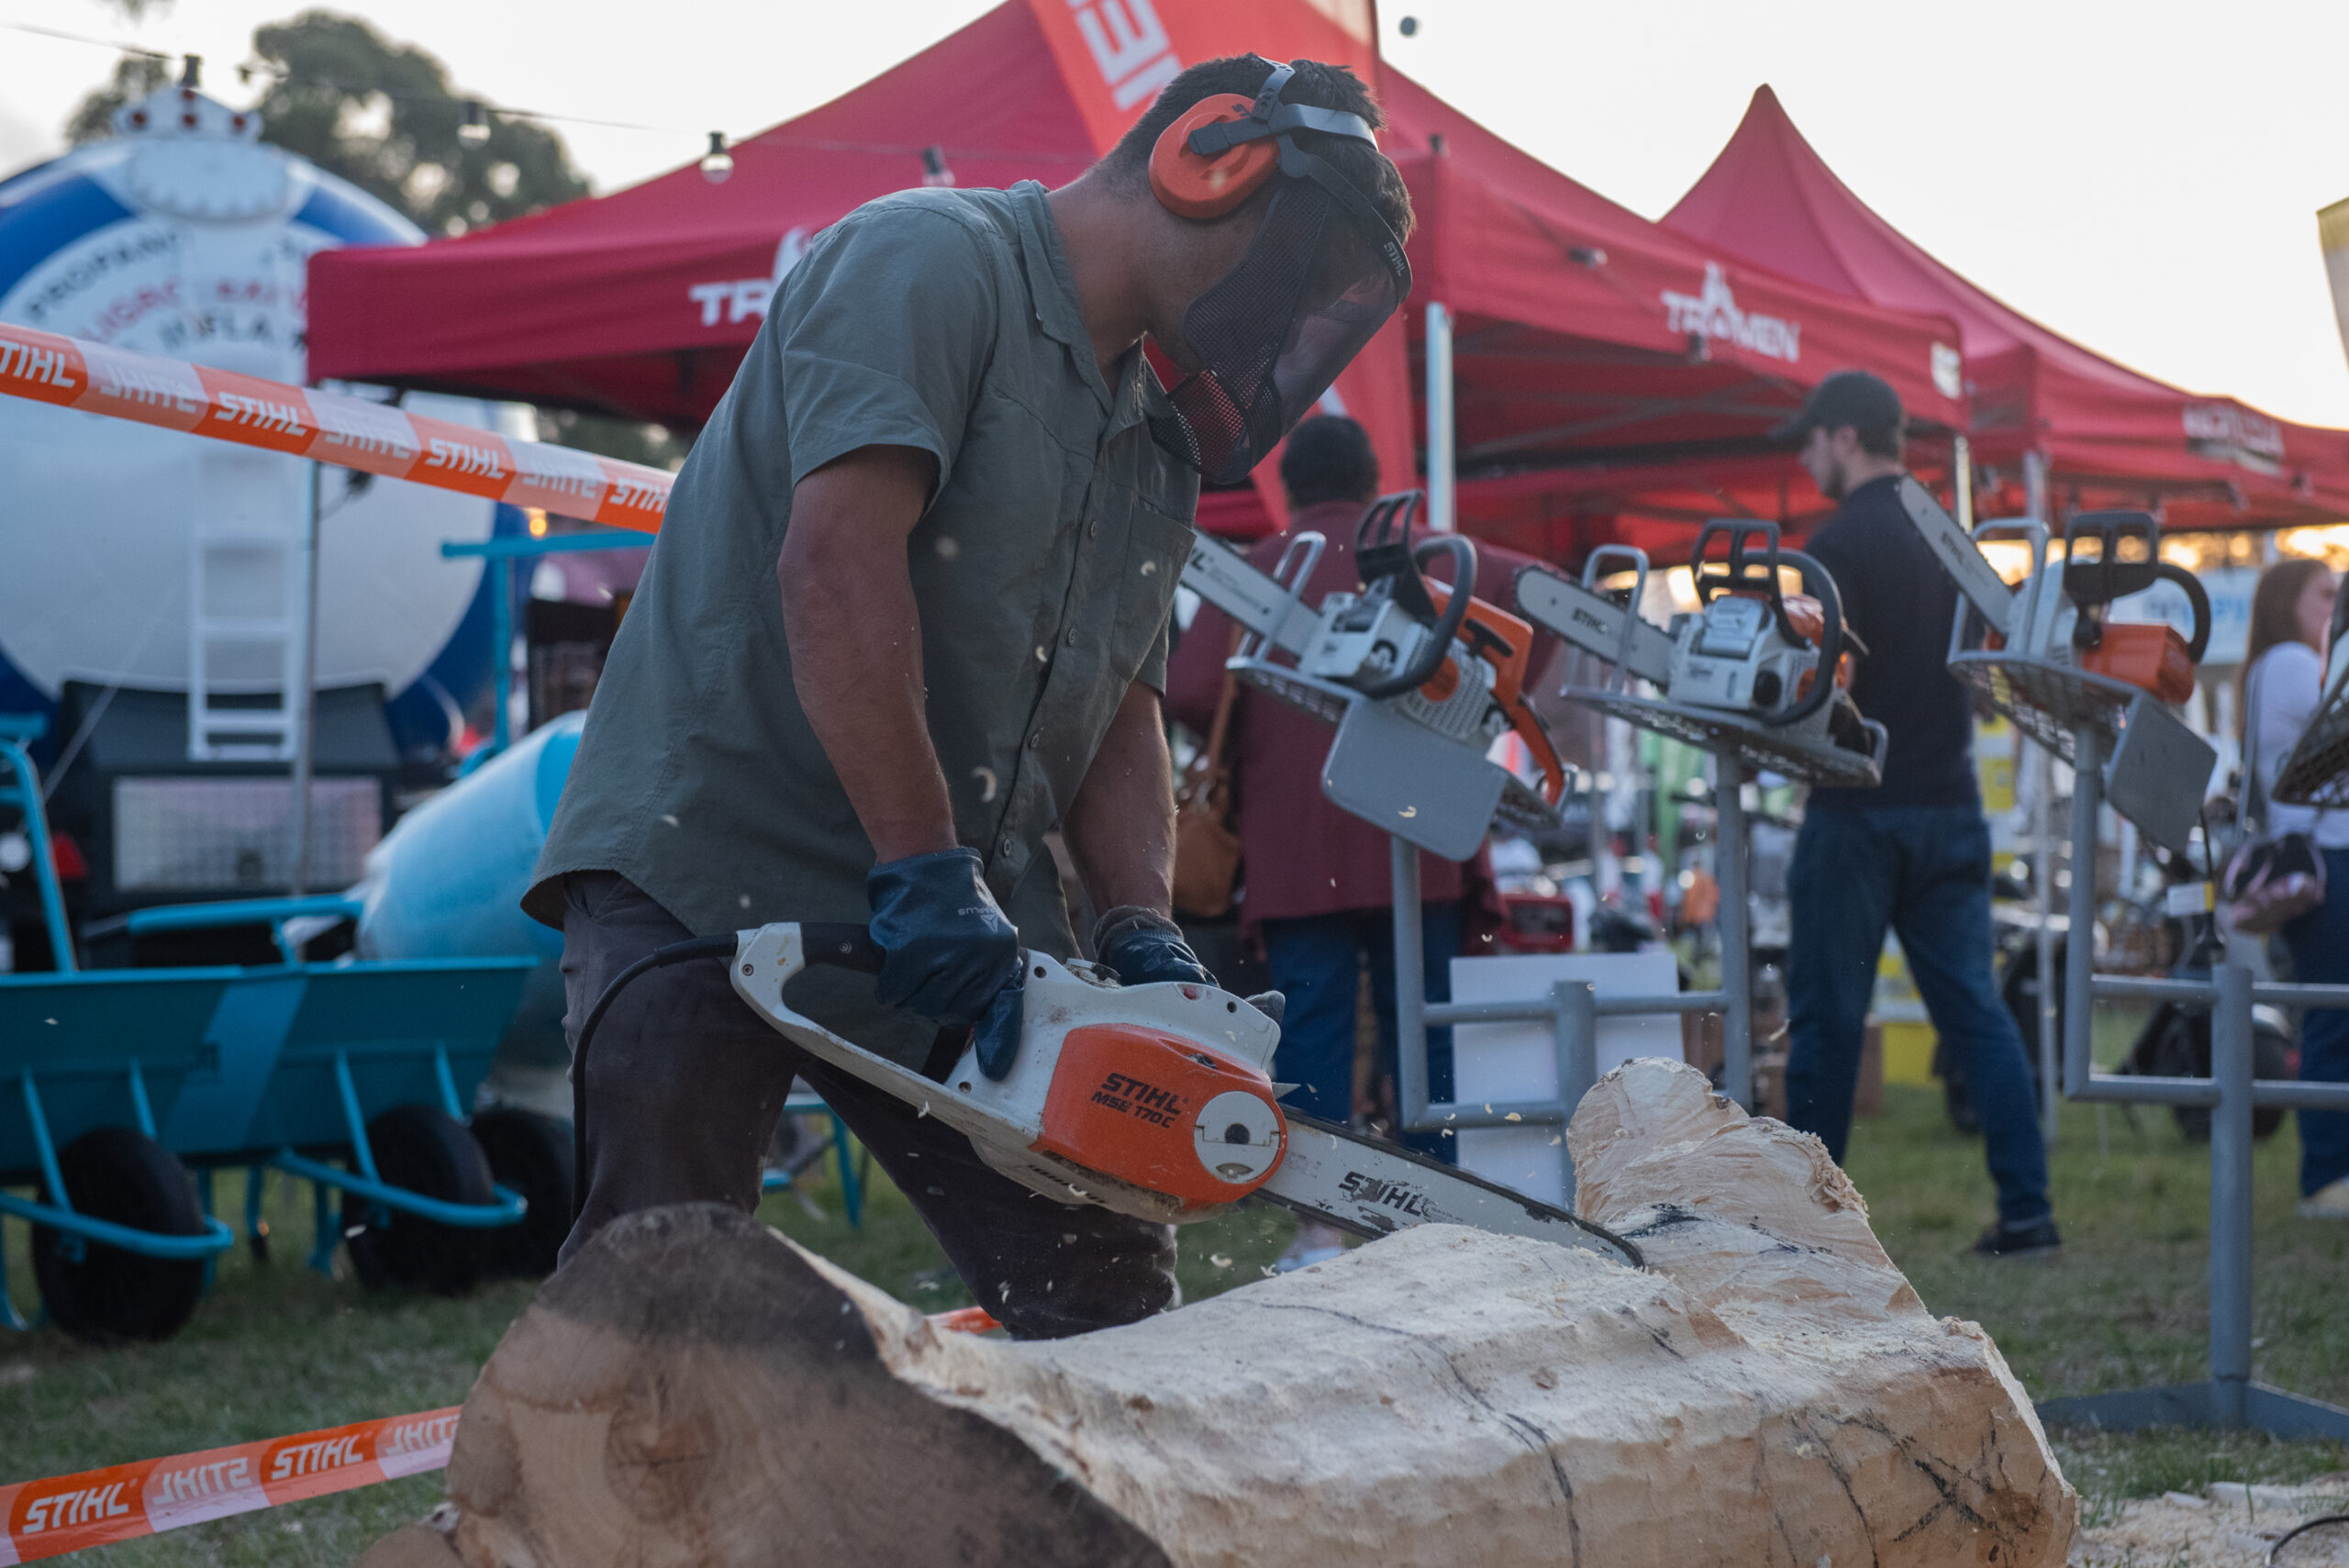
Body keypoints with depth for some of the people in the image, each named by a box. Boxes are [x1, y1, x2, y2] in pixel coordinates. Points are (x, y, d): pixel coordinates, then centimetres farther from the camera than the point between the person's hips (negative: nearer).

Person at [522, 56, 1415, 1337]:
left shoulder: (1157, 452, 16)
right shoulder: (932, 261, -11)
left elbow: (1120, 715, 15)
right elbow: (836, 559, -23)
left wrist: (1139, 935, -4)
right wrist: (925, 875, -26)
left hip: (954, 929, 8)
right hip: (707, 872, -8)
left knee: (1109, 1291, 4)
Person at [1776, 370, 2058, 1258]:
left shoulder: (1839, 544, -11)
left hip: (1860, 809, -6)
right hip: (1951, 802, 6)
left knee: (1826, 1018, 1)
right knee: (1974, 1009, 6)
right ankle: (2026, 1209, 2)